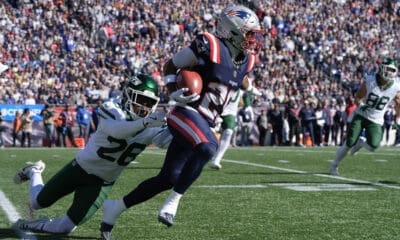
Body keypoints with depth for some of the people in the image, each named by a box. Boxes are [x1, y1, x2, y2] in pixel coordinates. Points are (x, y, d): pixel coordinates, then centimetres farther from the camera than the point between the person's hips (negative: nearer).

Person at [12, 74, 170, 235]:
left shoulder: (151, 128, -11)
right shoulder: (112, 110, -24)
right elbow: (115, 130, -45)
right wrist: (144, 123, -62)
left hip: (102, 183, 3)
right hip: (82, 166, -3)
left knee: (66, 227, -6)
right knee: (38, 202, 15)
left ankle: (35, 226, 23)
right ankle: (34, 172, 46)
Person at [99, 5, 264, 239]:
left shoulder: (246, 59, 7)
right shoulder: (209, 46, -14)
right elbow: (171, 65, -2)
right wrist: (174, 92, -14)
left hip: (205, 123, 8)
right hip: (188, 113, -8)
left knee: (168, 178, 6)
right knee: (207, 148, -36)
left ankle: (116, 207, 20)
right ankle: (173, 202, -24)